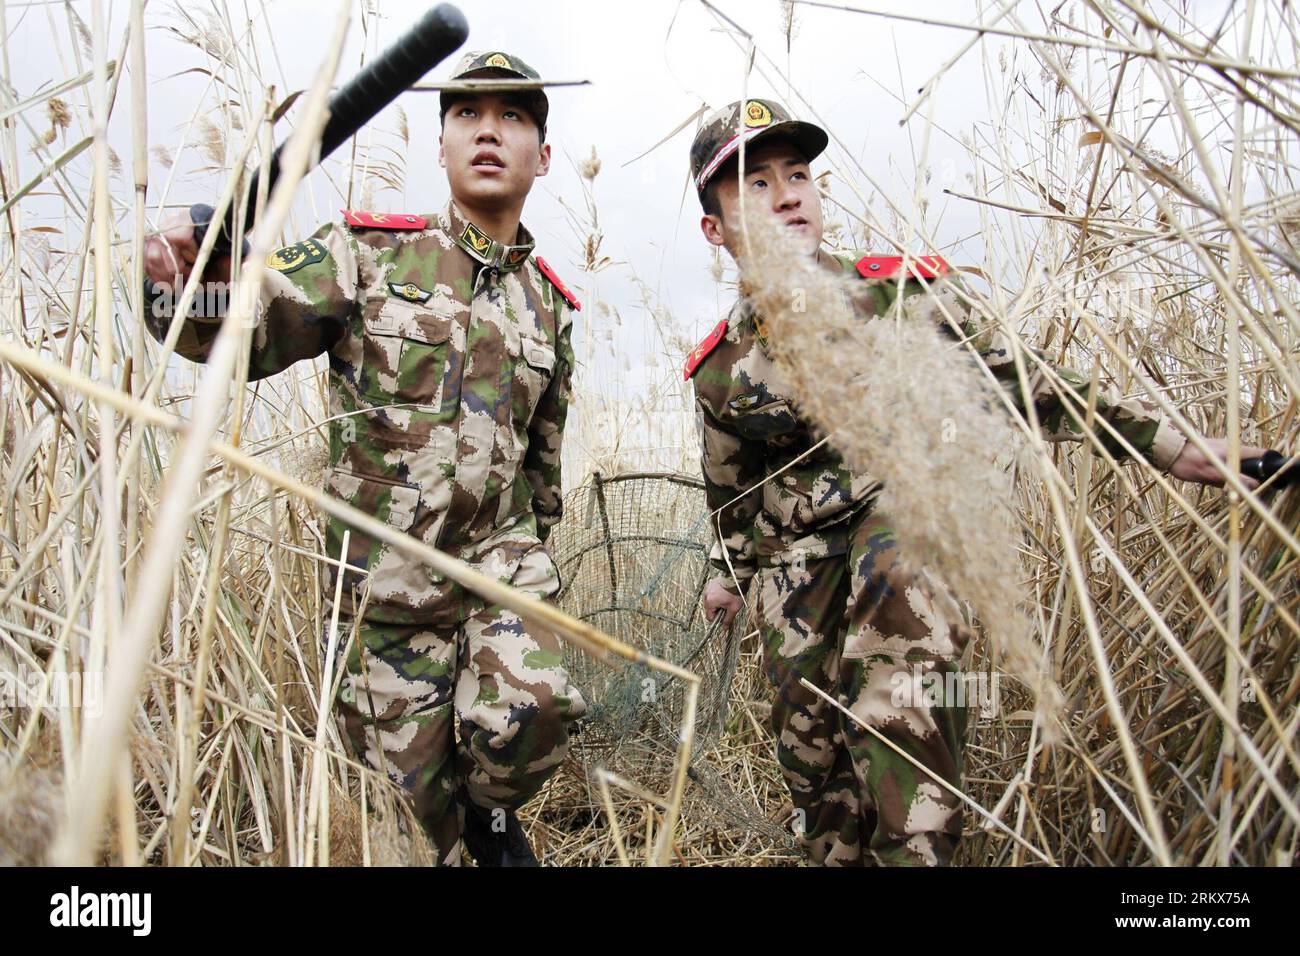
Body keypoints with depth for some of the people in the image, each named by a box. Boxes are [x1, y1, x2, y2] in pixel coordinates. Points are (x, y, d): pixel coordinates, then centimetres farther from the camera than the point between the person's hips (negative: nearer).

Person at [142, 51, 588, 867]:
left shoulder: (550, 306, 7)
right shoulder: (370, 254, -2)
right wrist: (189, 277, -32)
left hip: (498, 552, 2)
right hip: (382, 570, -1)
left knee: (529, 713, -22)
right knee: (411, 777, 8)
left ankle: (493, 815, 13)